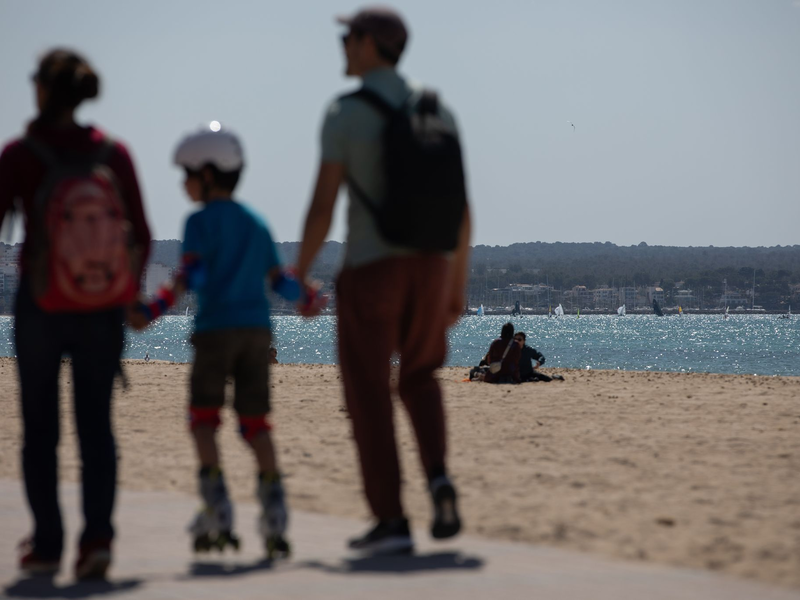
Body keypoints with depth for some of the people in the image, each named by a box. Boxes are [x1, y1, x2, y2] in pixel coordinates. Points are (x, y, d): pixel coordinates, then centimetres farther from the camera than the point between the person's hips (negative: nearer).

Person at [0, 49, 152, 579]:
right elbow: (141, 234, 2)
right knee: (97, 423, 8)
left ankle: (47, 545, 16)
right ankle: (98, 536, -7)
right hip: (103, 310, 2)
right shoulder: (114, 153, -2)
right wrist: (130, 292, 16)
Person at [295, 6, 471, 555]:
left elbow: (323, 207, -12)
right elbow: (461, 208, 7)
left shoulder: (344, 115, -8)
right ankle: (439, 478, -2)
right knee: (420, 378, 22)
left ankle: (391, 521, 1)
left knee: (369, 395, 5)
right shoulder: (438, 111, 7)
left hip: (369, 270, -5)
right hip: (431, 265, 5)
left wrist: (299, 277, -1)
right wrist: (459, 284, 14)